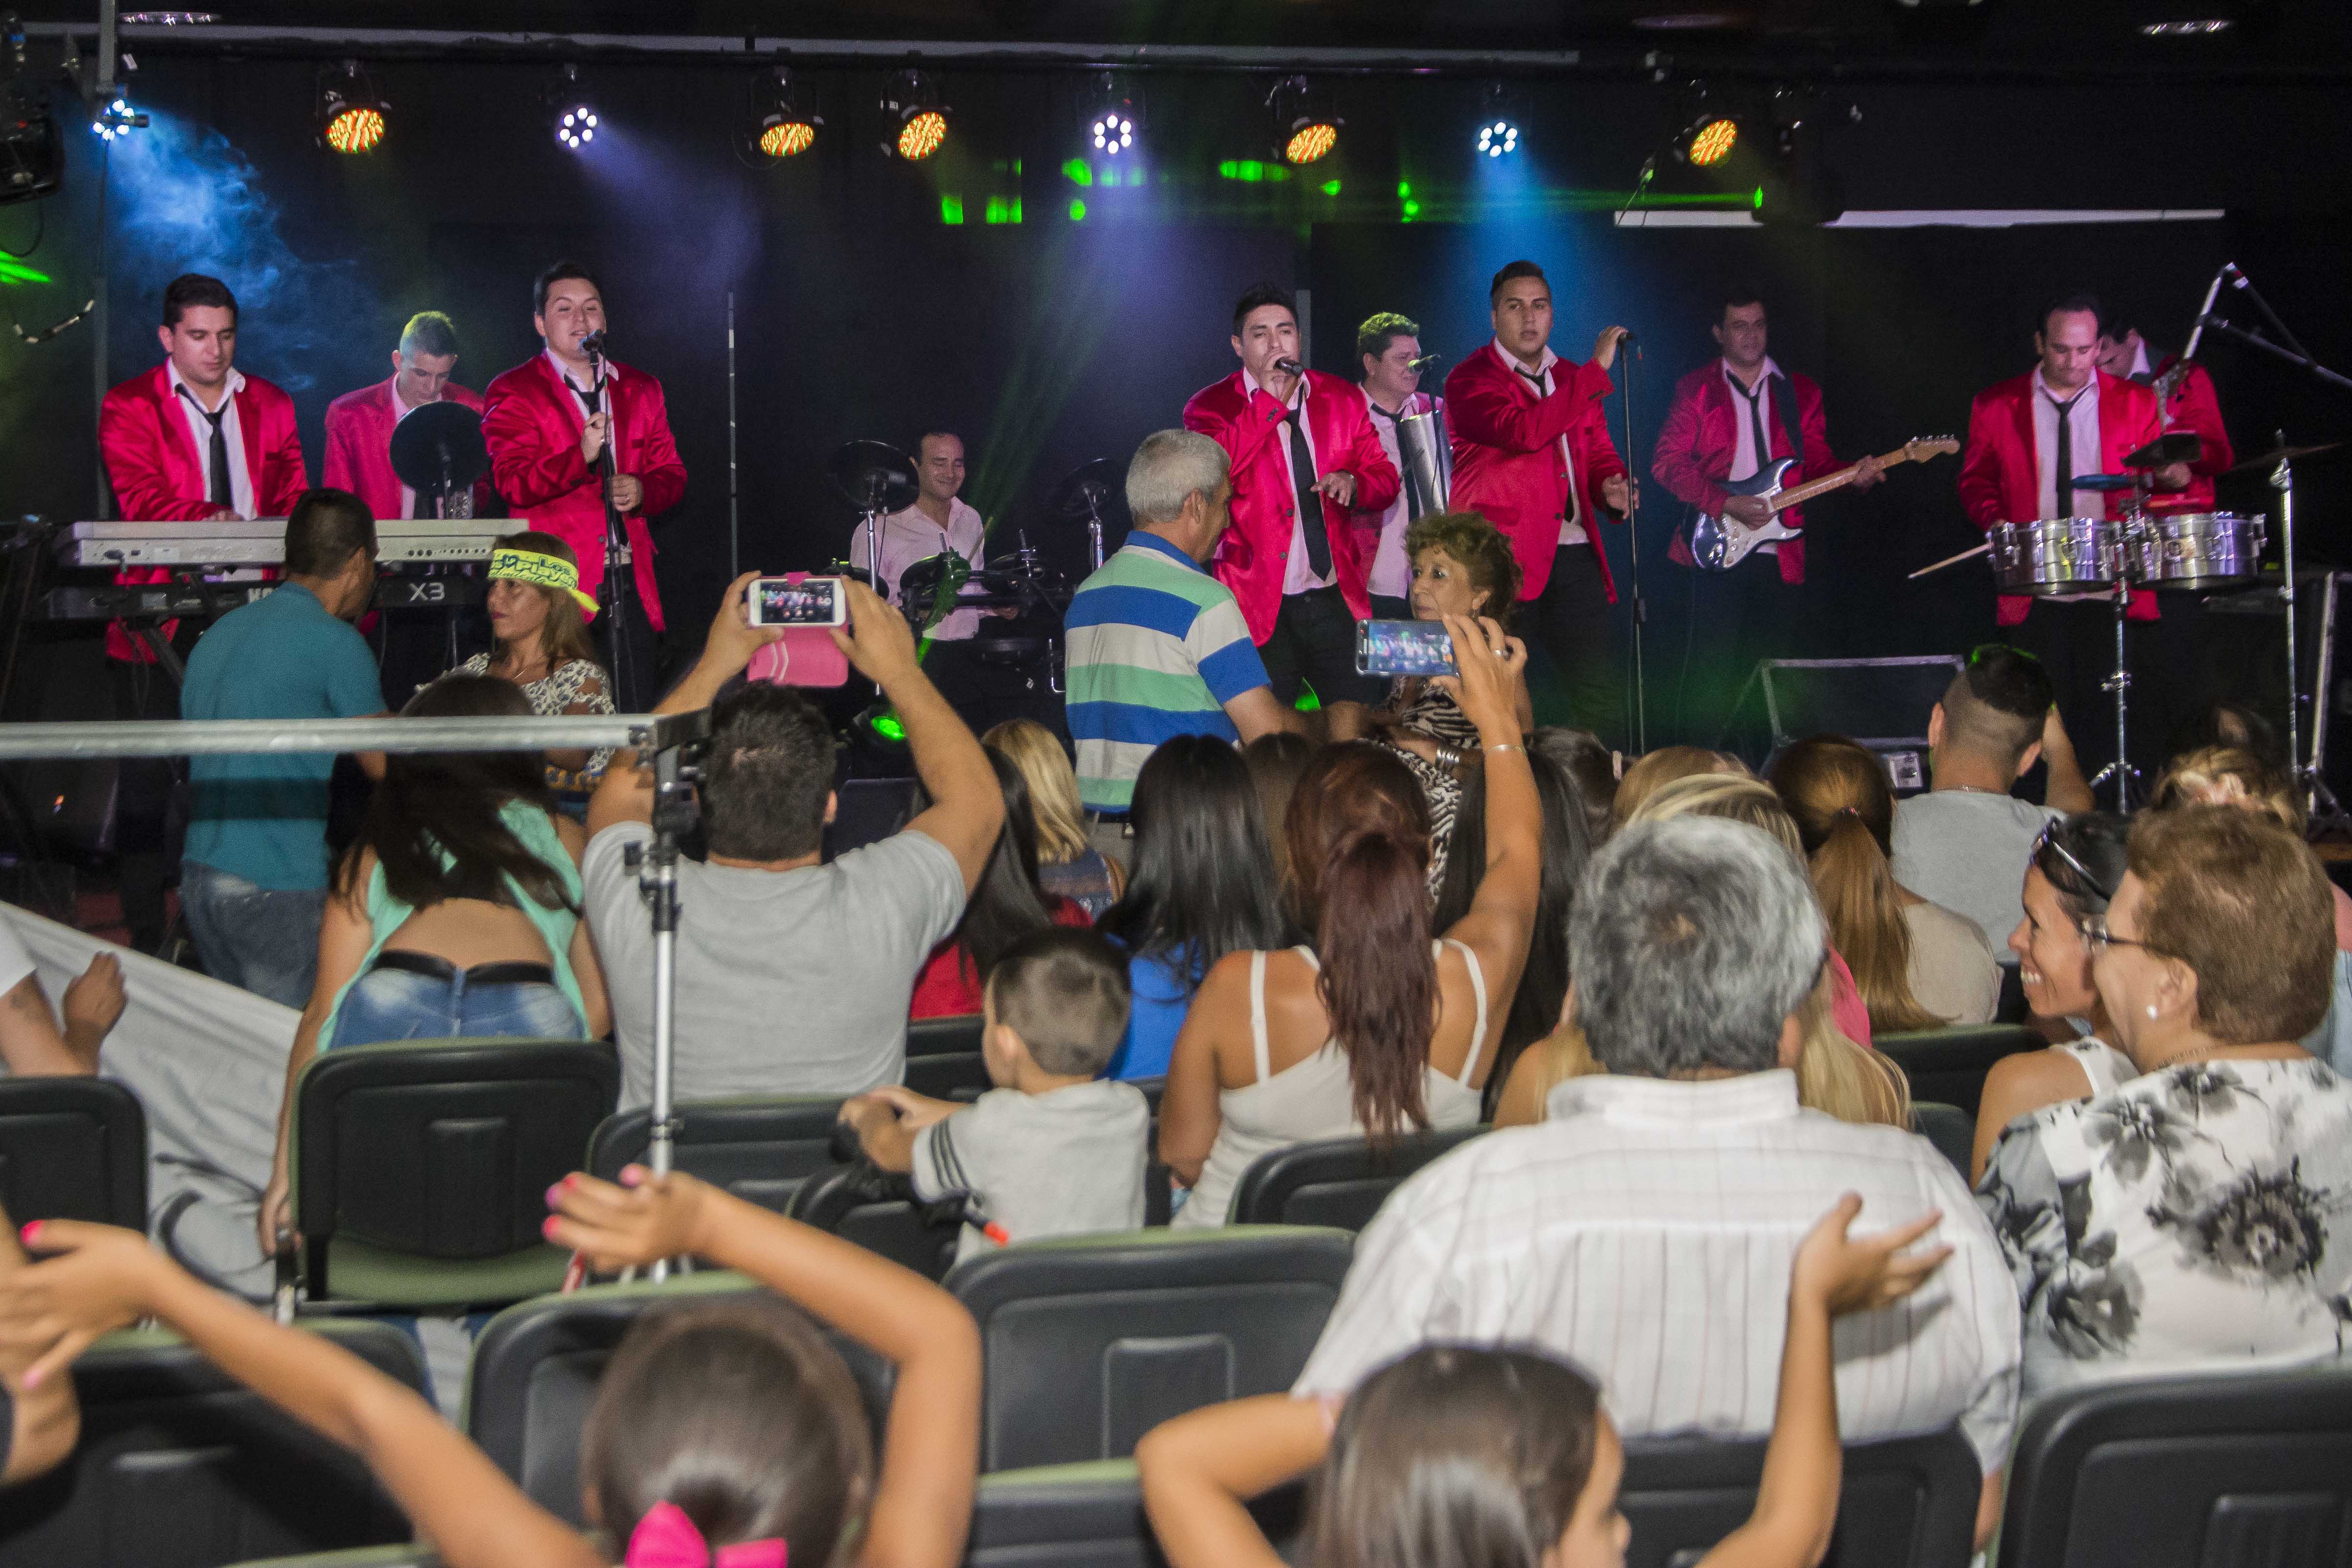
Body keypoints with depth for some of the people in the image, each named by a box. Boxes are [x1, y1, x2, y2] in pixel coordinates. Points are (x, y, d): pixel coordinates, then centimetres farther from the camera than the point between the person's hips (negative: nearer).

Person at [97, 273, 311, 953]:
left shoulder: (270, 406, 15)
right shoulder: (130, 407, 2)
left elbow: (293, 497, 12)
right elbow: (140, 496, -13)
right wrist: (211, 519, -30)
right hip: (162, 617, -3)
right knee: (149, 775, -1)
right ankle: (147, 936, 5)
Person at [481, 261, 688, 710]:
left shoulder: (640, 390, 18)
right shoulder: (511, 394, 3)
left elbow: (671, 474, 18)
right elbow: (514, 483, -9)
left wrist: (642, 491, -6)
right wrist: (581, 456, -25)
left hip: (630, 583, 4)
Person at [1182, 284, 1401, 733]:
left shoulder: (1342, 399, 10)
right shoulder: (1210, 407, -1)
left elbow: (1386, 478, 14)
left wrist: (1352, 483, -9)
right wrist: (1268, 398, -17)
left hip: (1337, 599, 3)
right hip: (1261, 607, -3)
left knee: (1356, 726, 1)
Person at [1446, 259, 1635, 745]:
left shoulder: (1573, 379, 18)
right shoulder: (1470, 379, -3)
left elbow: (1600, 454, 25)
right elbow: (1524, 431, -21)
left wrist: (1612, 488, 0)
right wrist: (1597, 370, -17)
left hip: (1574, 555, 6)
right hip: (1502, 556, -6)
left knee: (1602, 693, 3)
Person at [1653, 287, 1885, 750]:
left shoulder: (1800, 391, 14)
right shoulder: (1696, 389, 4)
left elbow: (1817, 461, 13)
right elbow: (1667, 462, -4)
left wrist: (1853, 475, -9)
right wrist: (1727, 504, -15)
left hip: (1779, 552, 3)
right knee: (1711, 665, -9)